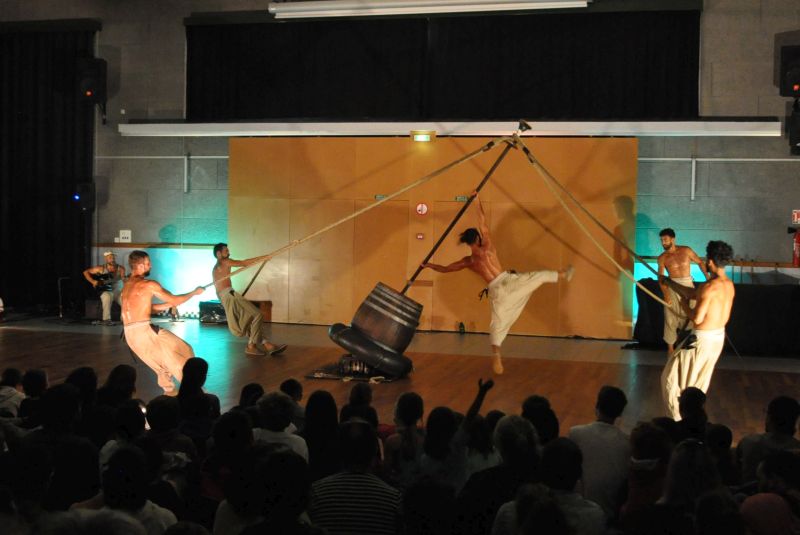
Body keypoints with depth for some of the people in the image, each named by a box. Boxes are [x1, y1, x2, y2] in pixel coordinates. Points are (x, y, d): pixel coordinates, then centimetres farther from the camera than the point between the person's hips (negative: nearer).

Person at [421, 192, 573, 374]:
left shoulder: (468, 261, 7)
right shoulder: (487, 247, 3)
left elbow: (445, 269, 13)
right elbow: (483, 222, 8)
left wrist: (429, 265, 29)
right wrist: (477, 201, 16)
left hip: (496, 291, 2)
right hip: (507, 280, -2)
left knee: (497, 325, 4)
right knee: (540, 275, 15)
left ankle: (496, 356, -9)